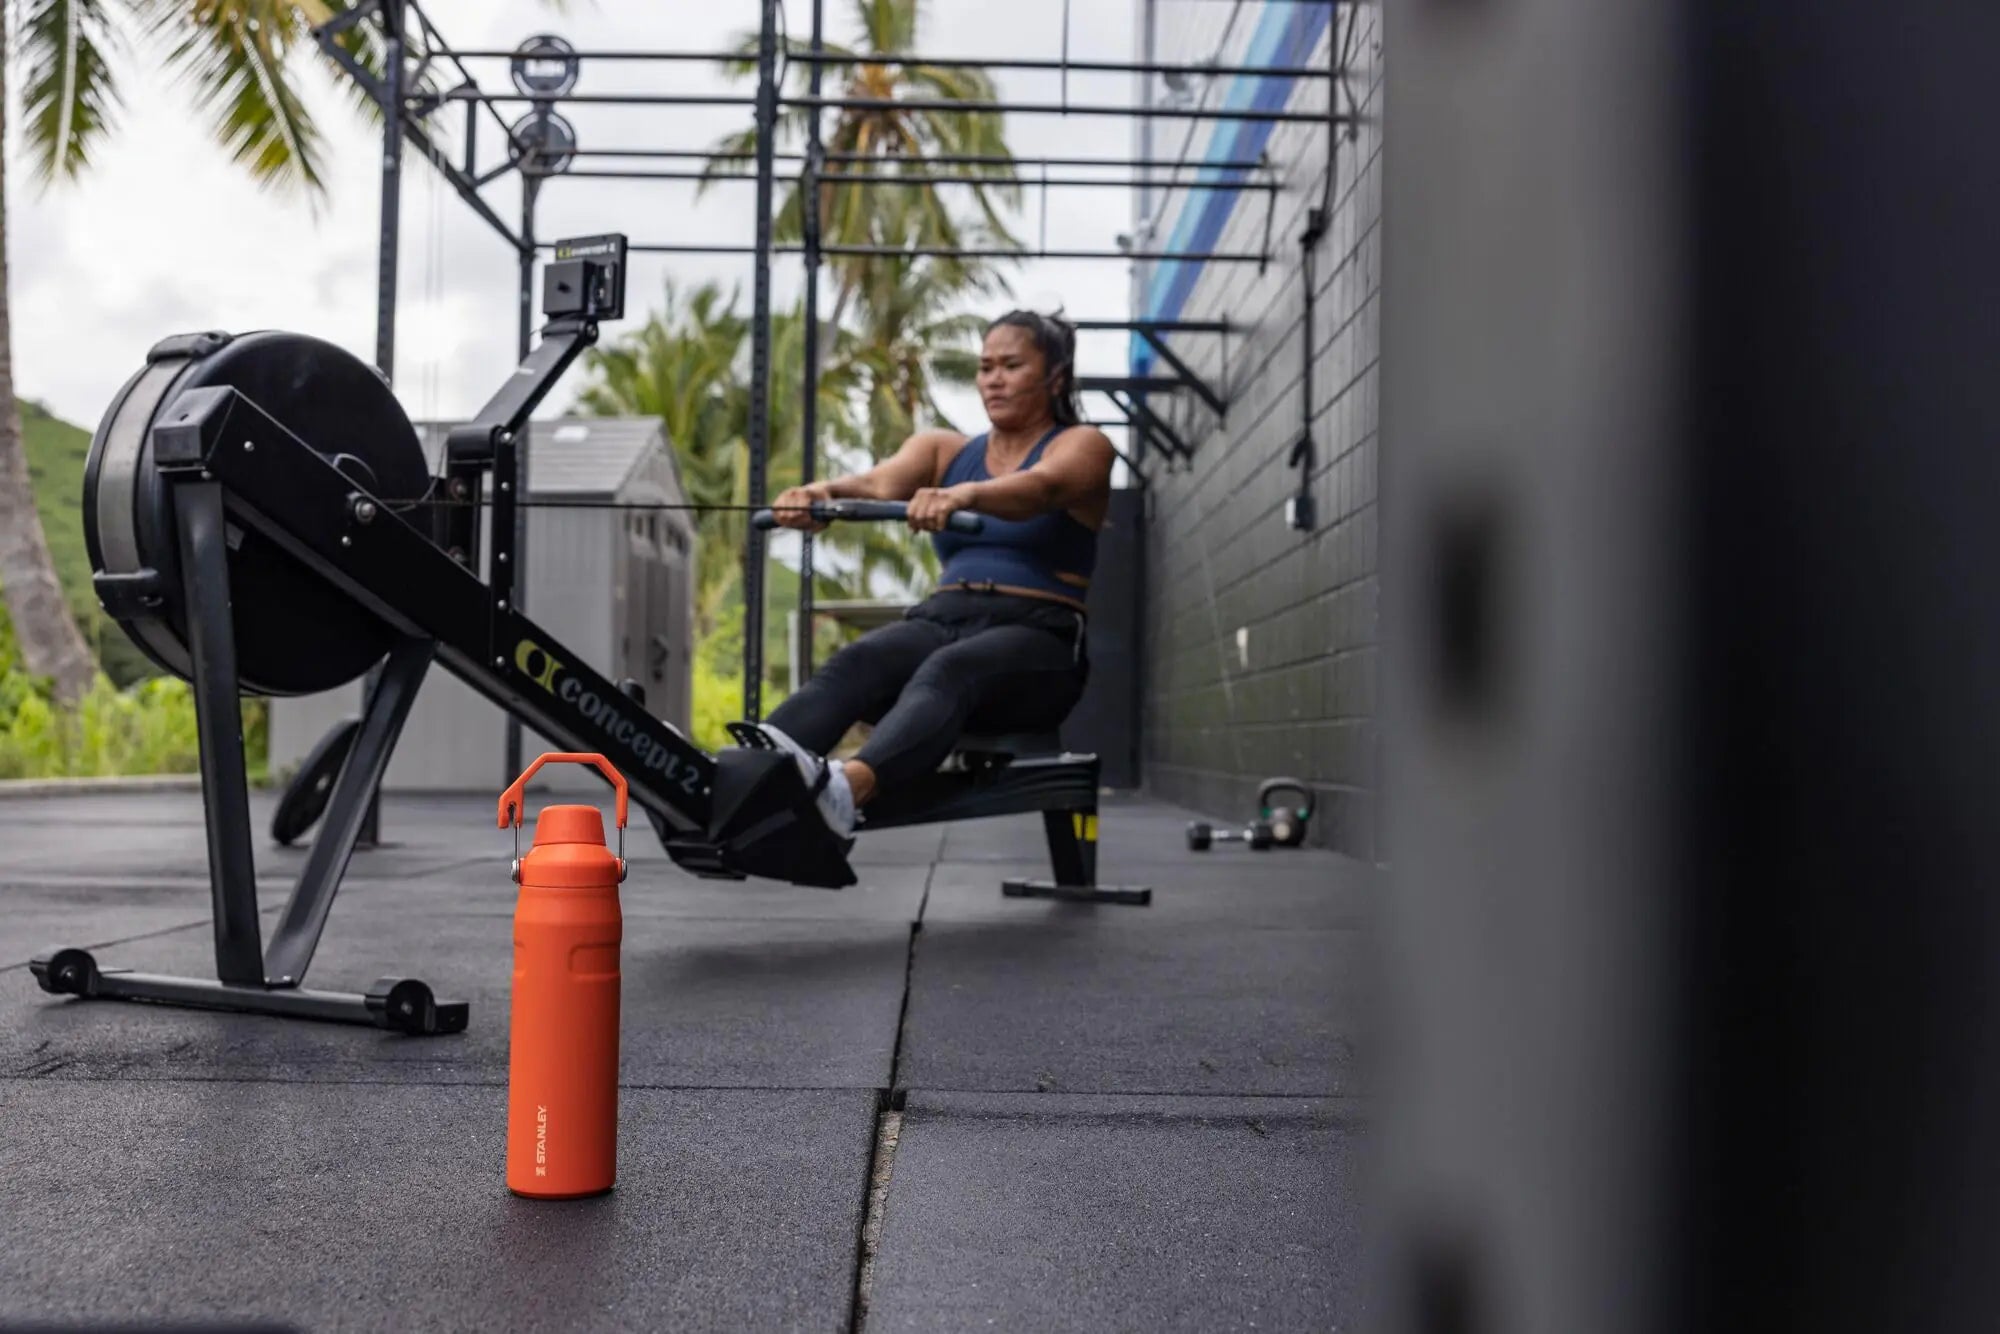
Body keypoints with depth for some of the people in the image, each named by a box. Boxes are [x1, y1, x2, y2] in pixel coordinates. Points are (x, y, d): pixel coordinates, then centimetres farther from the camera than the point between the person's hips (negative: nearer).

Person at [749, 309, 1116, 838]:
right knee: (855, 664, -30)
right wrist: (823, 491, -31)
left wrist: (962, 494, -44)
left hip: (1037, 642, -4)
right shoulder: (944, 448, 18)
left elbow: (1040, 488, -22)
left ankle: (844, 788, -67)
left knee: (948, 671, -38)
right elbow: (882, 482, -6)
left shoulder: (1082, 447, 4)